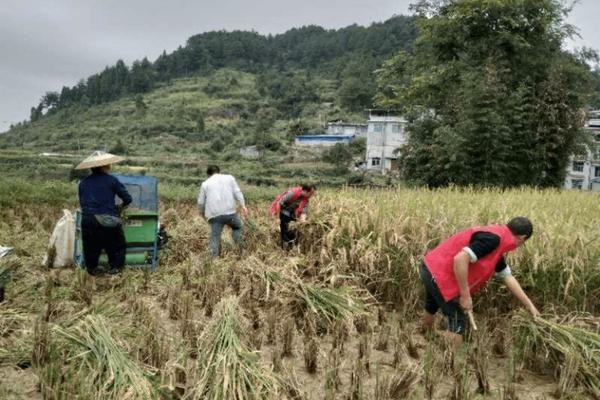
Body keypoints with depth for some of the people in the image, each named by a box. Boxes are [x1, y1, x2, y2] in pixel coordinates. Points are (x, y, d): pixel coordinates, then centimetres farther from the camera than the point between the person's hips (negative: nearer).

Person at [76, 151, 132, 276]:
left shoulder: (83, 182, 11)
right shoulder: (111, 180, -1)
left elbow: (82, 203, 16)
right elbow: (128, 199, 0)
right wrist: (119, 208, 18)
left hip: (87, 220, 4)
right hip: (107, 219, -3)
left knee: (90, 246, 20)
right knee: (116, 244, 15)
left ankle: (92, 269, 25)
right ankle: (115, 267, 14)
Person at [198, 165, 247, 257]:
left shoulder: (205, 183, 15)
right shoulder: (229, 178, 15)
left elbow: (201, 202, 14)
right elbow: (237, 192, 4)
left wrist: (203, 213, 29)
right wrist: (243, 206, -1)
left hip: (214, 215, 0)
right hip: (229, 212, 0)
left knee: (215, 236, 3)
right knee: (237, 227, 23)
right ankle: (240, 251, 10)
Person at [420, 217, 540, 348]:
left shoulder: (497, 244, 12)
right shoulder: (494, 238, -20)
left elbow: (507, 277, 19)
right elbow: (460, 259, -31)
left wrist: (530, 306, 22)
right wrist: (465, 296, -23)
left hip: (432, 268, 10)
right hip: (439, 273, -10)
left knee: (431, 308, 33)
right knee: (458, 321, 0)